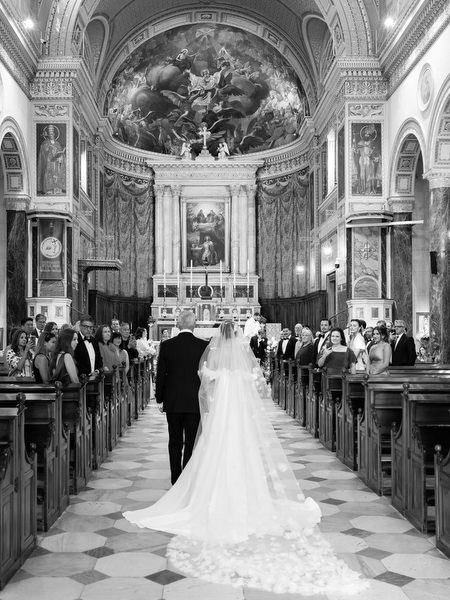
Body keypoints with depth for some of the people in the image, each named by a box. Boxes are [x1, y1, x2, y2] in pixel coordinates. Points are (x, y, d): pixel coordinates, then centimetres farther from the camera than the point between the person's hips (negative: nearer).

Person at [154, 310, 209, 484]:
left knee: (175, 442, 13)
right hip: (195, 402, -1)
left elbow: (160, 374, -1)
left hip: (172, 402, 1)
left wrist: (160, 399, 9)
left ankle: (176, 481, 17)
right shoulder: (204, 345, -6)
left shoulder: (166, 345, -5)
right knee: (191, 443, 6)